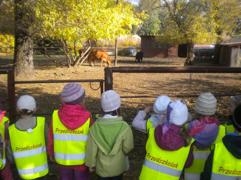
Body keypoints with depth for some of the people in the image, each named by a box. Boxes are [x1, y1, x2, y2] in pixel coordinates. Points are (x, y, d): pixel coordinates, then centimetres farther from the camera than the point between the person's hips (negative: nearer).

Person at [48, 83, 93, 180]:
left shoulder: (56, 115, -19)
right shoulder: (87, 117, -22)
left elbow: (51, 139, -8)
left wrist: (51, 154, 10)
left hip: (62, 159, 2)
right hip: (82, 160, -1)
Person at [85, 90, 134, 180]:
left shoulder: (95, 126, -23)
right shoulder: (124, 127, -26)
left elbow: (91, 149, -14)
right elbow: (128, 148, -15)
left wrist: (91, 164, 3)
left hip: (102, 167, 1)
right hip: (118, 166, 0)